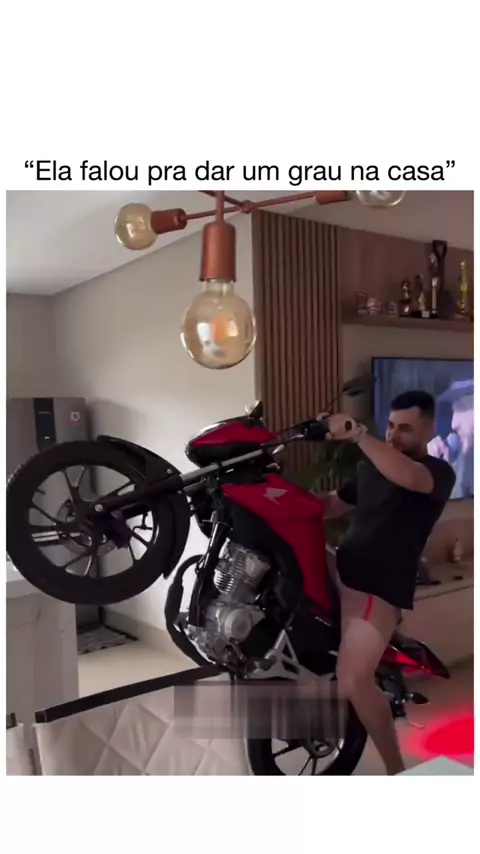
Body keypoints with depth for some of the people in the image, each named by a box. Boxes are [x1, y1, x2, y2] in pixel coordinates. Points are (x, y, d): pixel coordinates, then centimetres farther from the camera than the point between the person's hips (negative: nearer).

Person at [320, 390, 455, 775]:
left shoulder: (439, 472, -6)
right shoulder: (370, 467, 17)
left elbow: (407, 477, -31)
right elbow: (333, 504, 25)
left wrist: (359, 435, -40)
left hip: (378, 588, -8)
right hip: (342, 572, 8)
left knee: (353, 682, -18)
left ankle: (396, 769, 3)